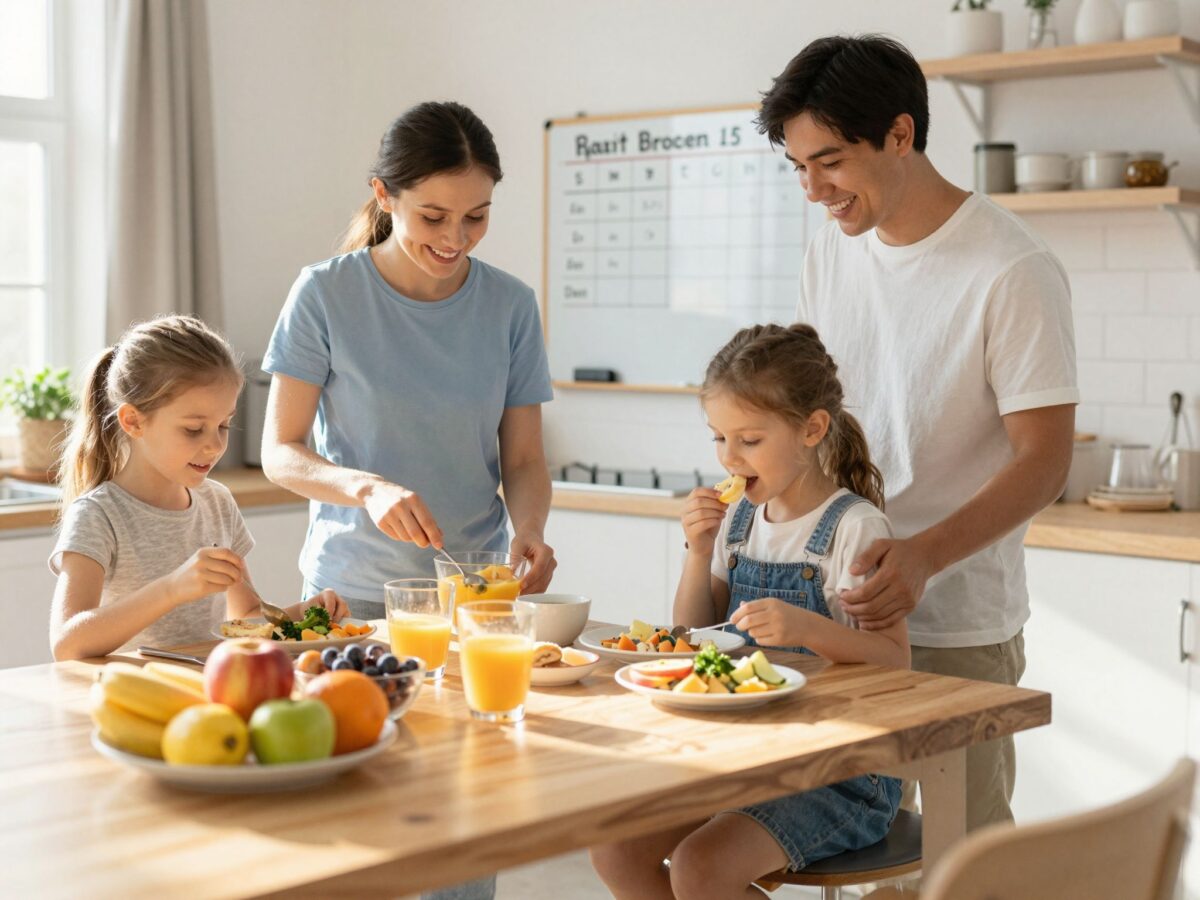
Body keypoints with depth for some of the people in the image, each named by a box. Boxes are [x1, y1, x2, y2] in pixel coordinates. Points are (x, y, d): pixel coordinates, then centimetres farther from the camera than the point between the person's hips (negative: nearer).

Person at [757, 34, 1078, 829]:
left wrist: (924, 557, -29)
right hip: (841, 610, 5)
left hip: (957, 630, -5)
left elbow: (1043, 463, -15)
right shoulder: (833, 251, 6)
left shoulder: (1013, 271, -14)